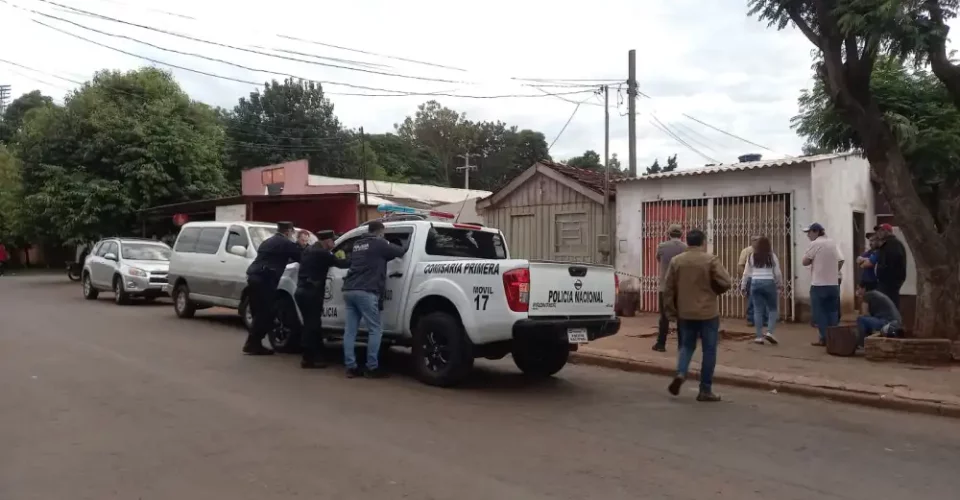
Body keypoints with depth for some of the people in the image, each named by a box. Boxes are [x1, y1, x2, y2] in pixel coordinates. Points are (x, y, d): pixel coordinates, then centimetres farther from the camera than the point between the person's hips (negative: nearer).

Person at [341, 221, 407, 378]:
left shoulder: (357, 245, 22)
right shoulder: (379, 244, 1)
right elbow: (401, 251, 7)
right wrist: (406, 248, 31)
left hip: (349, 290, 7)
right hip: (365, 292, -7)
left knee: (350, 330, 7)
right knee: (375, 330, 0)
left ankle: (351, 367, 8)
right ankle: (372, 368, 0)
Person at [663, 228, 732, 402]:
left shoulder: (676, 261, 2)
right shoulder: (711, 260, -8)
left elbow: (668, 289, 3)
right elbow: (726, 283, -10)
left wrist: (671, 311, 12)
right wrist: (713, 290, 10)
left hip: (685, 313, 3)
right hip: (708, 312, -3)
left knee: (686, 346, 18)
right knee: (709, 350, 6)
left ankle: (680, 373, -7)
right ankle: (705, 390, 8)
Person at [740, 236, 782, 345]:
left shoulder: (751, 256, 4)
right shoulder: (772, 256, 0)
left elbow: (746, 273, 6)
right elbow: (777, 273, 2)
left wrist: (743, 286, 14)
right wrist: (780, 284, 18)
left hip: (755, 283, 2)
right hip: (769, 283, -2)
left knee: (758, 310, 6)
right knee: (772, 308, 11)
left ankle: (759, 336, 8)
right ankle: (769, 332, -4)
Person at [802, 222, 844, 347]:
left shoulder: (814, 244, -9)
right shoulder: (832, 243, 11)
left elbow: (805, 262, -8)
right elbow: (841, 261, 13)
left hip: (819, 284, -6)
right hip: (833, 283, 6)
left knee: (820, 312, 0)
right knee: (832, 312, 10)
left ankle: (825, 338, -1)